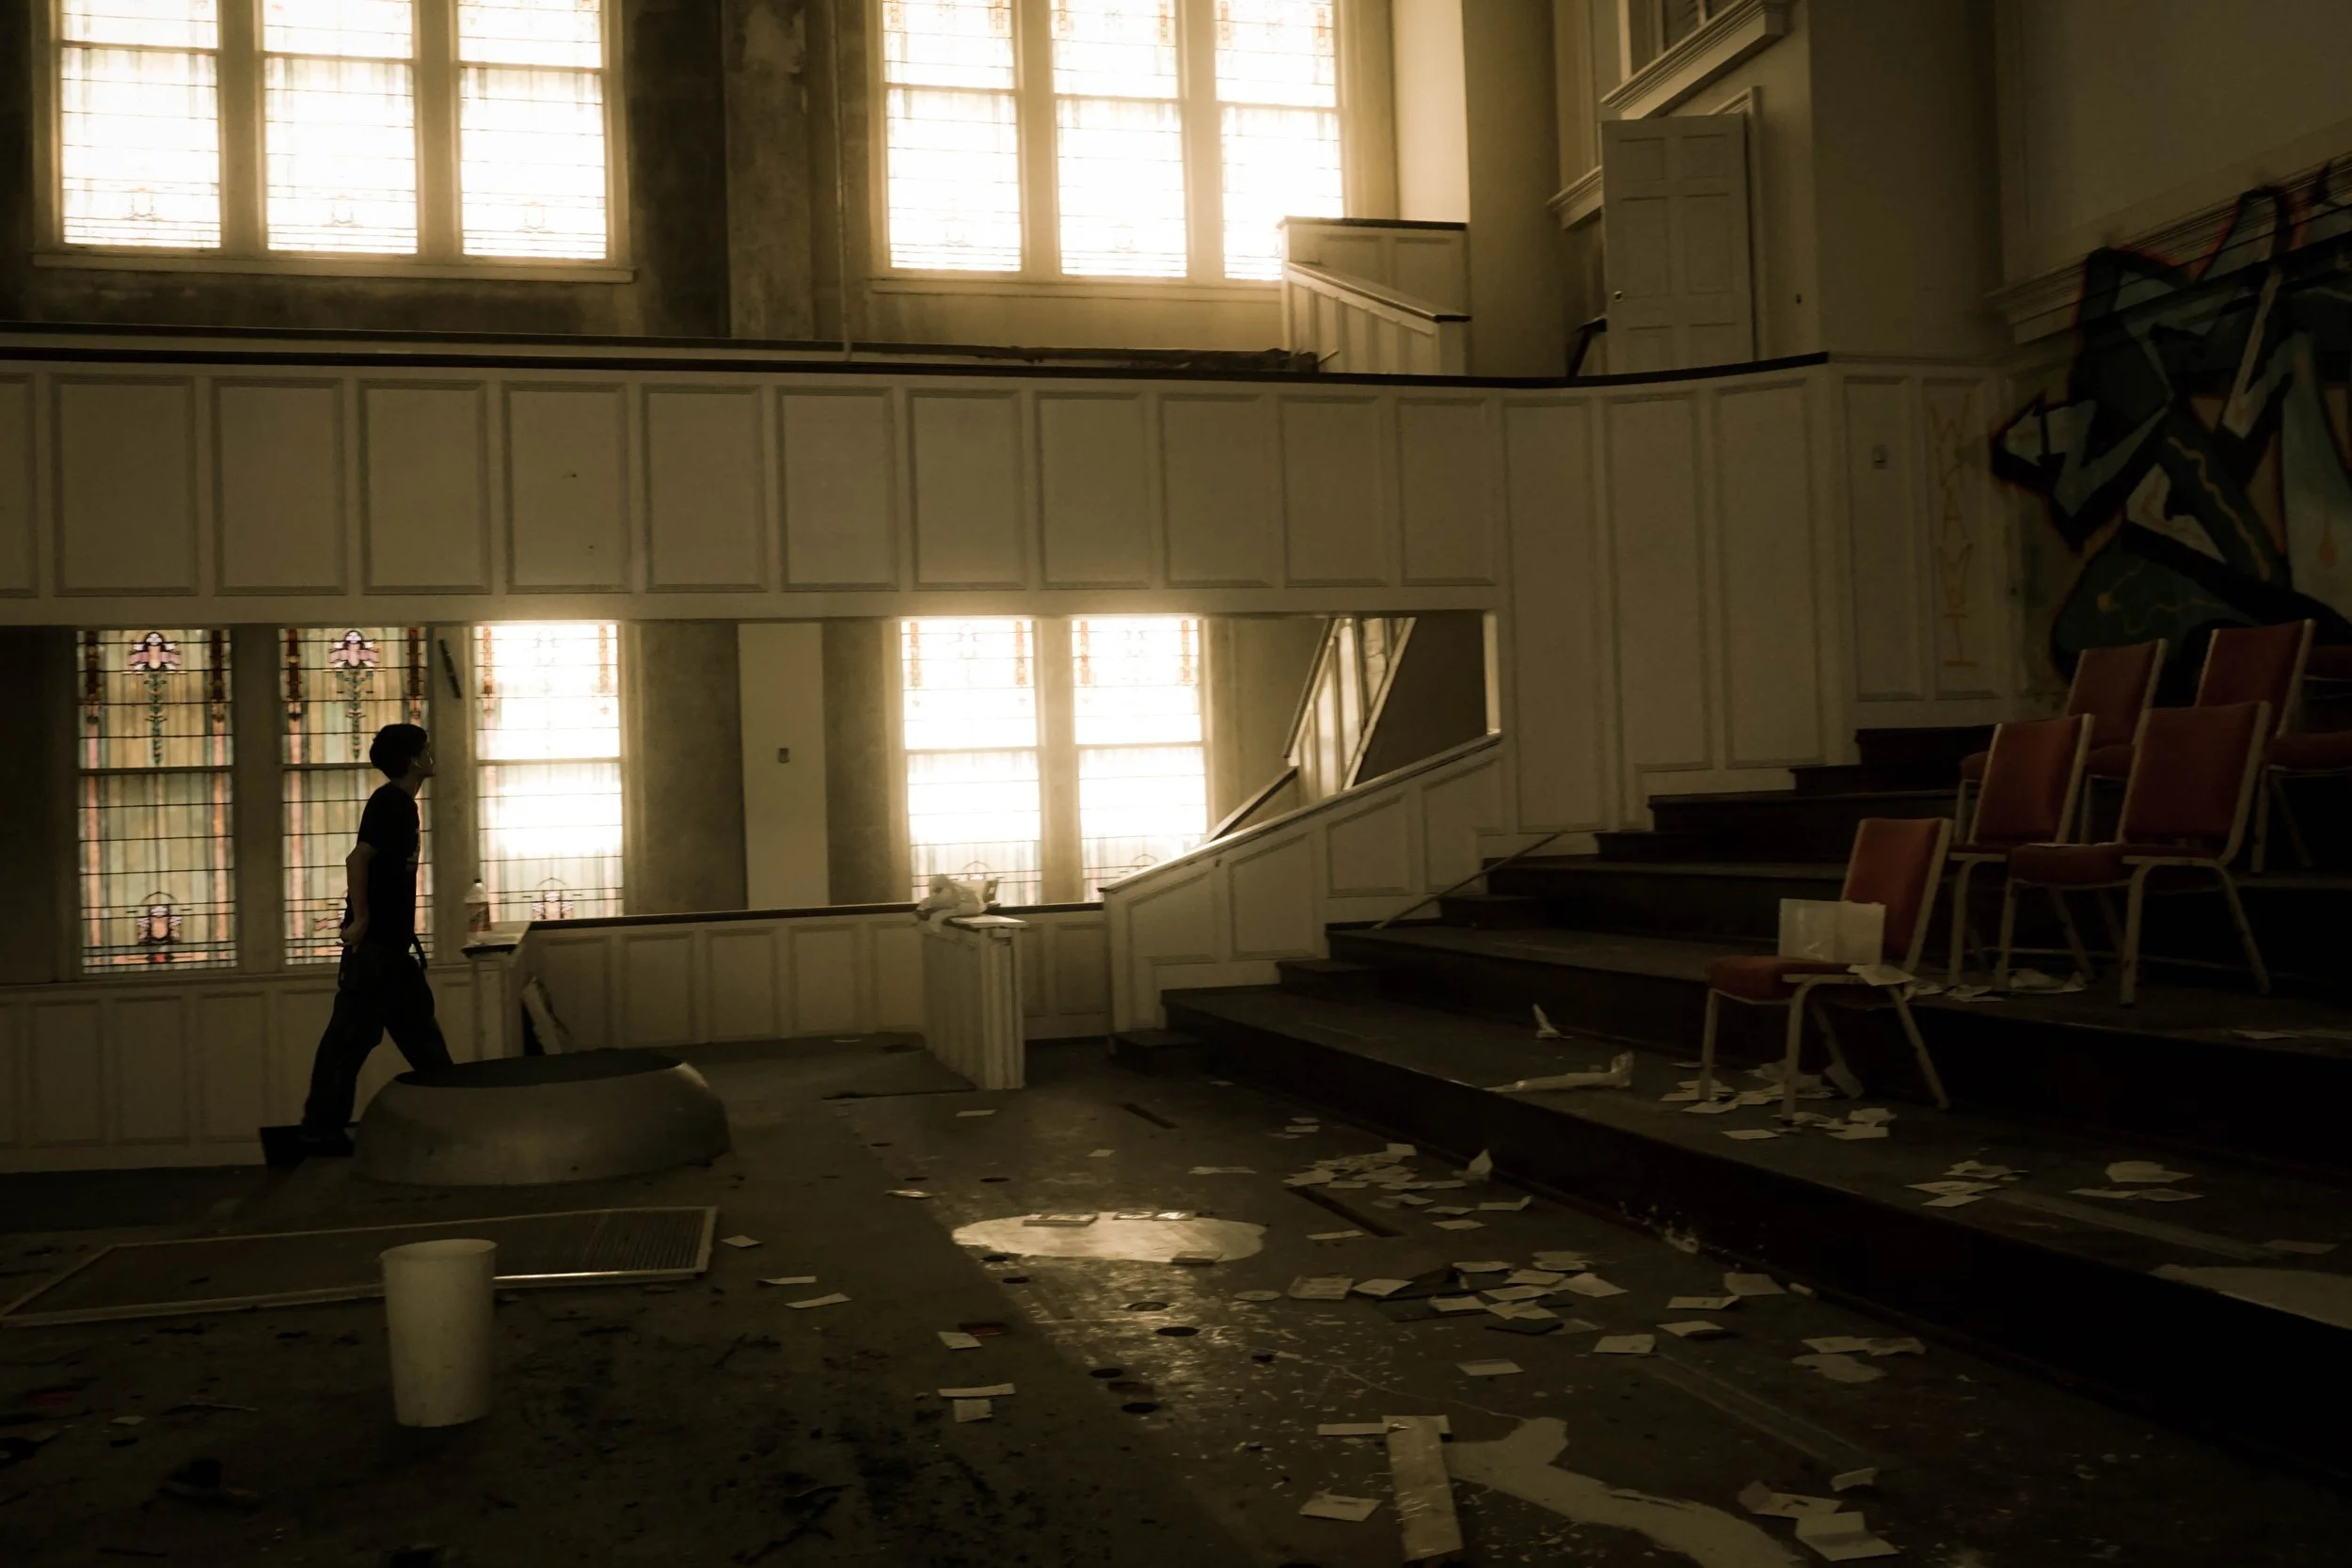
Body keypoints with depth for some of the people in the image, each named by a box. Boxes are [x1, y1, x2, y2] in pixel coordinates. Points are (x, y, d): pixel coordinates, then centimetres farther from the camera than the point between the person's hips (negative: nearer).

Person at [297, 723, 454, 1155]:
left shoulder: (402, 803, 14)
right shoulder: (388, 801, -14)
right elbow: (358, 859, -24)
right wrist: (360, 918, -21)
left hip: (393, 943, 10)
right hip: (373, 942, -10)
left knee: (419, 1030, 15)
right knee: (352, 1034, -4)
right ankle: (321, 1129, 2)